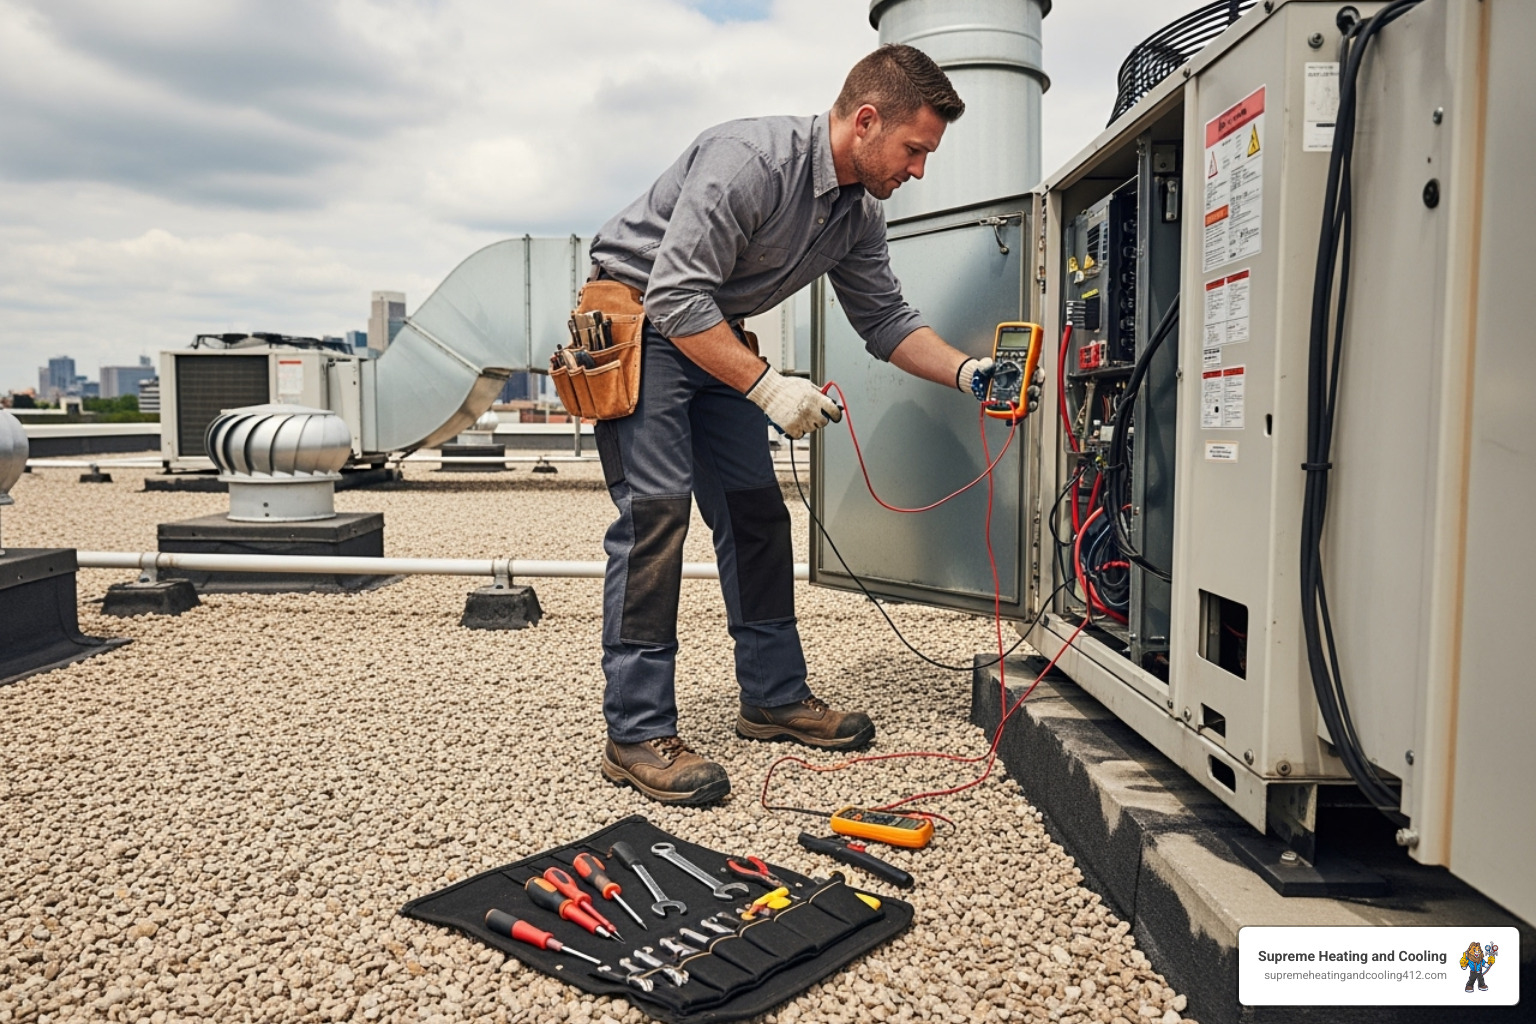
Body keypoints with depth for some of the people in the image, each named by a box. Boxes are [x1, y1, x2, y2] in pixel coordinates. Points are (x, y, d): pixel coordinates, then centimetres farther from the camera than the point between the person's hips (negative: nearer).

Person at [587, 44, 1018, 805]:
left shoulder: (859, 212, 1)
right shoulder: (749, 159, -26)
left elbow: (885, 320, 9)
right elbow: (676, 297, -29)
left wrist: (965, 372, -6)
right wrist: (767, 387, -30)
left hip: (714, 338, 9)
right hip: (636, 322, -8)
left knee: (756, 512, 5)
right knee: (656, 507, -18)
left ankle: (773, 696, 15)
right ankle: (636, 734, -13)